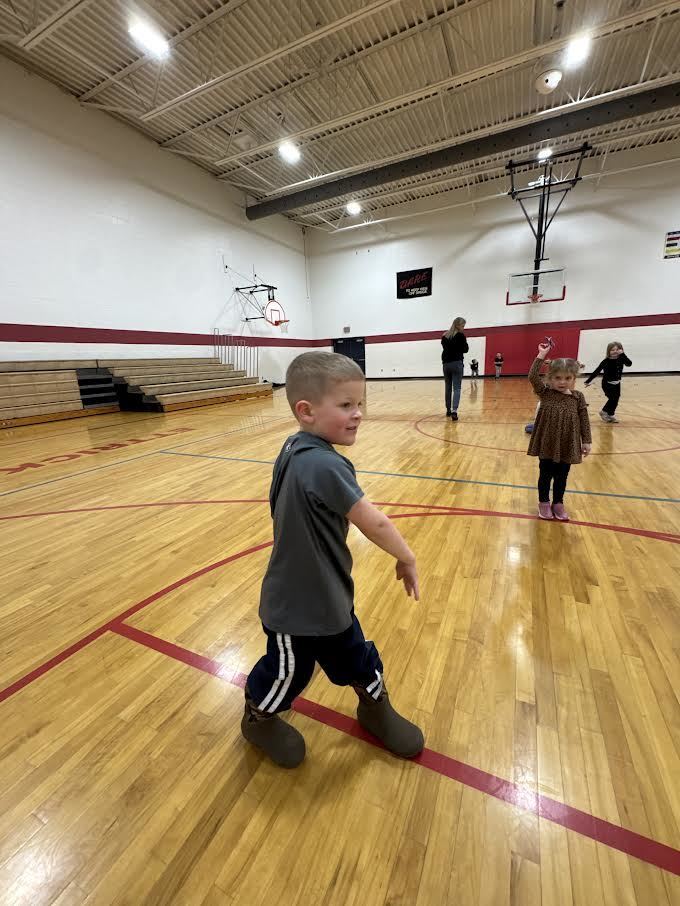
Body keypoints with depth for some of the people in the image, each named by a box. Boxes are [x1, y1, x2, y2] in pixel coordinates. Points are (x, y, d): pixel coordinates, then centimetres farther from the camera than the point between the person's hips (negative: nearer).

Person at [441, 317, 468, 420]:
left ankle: (448, 410, 22)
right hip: (457, 363, -5)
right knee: (457, 388, -8)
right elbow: (465, 349, 0)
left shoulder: (444, 336, 11)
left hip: (446, 364, 5)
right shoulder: (460, 335, -5)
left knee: (448, 388, 13)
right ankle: (454, 411, -22)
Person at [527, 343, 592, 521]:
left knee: (562, 476, 14)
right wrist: (541, 355, -19)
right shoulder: (545, 393, -6)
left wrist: (587, 441, 1)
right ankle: (544, 502, 26)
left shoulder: (578, 397, -1)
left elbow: (584, 420, 3)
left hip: (567, 445, 2)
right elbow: (533, 377, -20)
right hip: (547, 443, -2)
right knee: (545, 474, 10)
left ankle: (558, 503, 31)